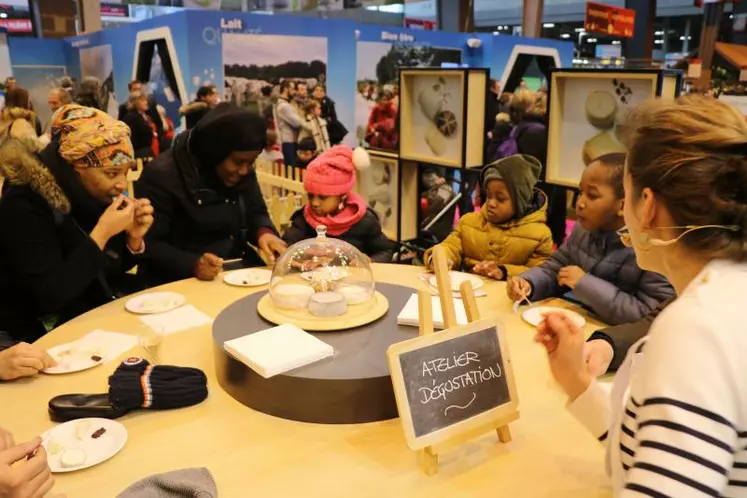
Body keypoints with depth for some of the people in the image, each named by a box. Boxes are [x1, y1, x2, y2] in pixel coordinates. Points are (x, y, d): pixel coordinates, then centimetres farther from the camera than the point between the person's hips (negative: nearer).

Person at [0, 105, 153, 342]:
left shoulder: (92, 195, 0)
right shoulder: (25, 206, -20)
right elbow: (50, 296, -26)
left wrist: (134, 237, -11)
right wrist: (101, 233, -27)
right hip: (49, 335, -7)